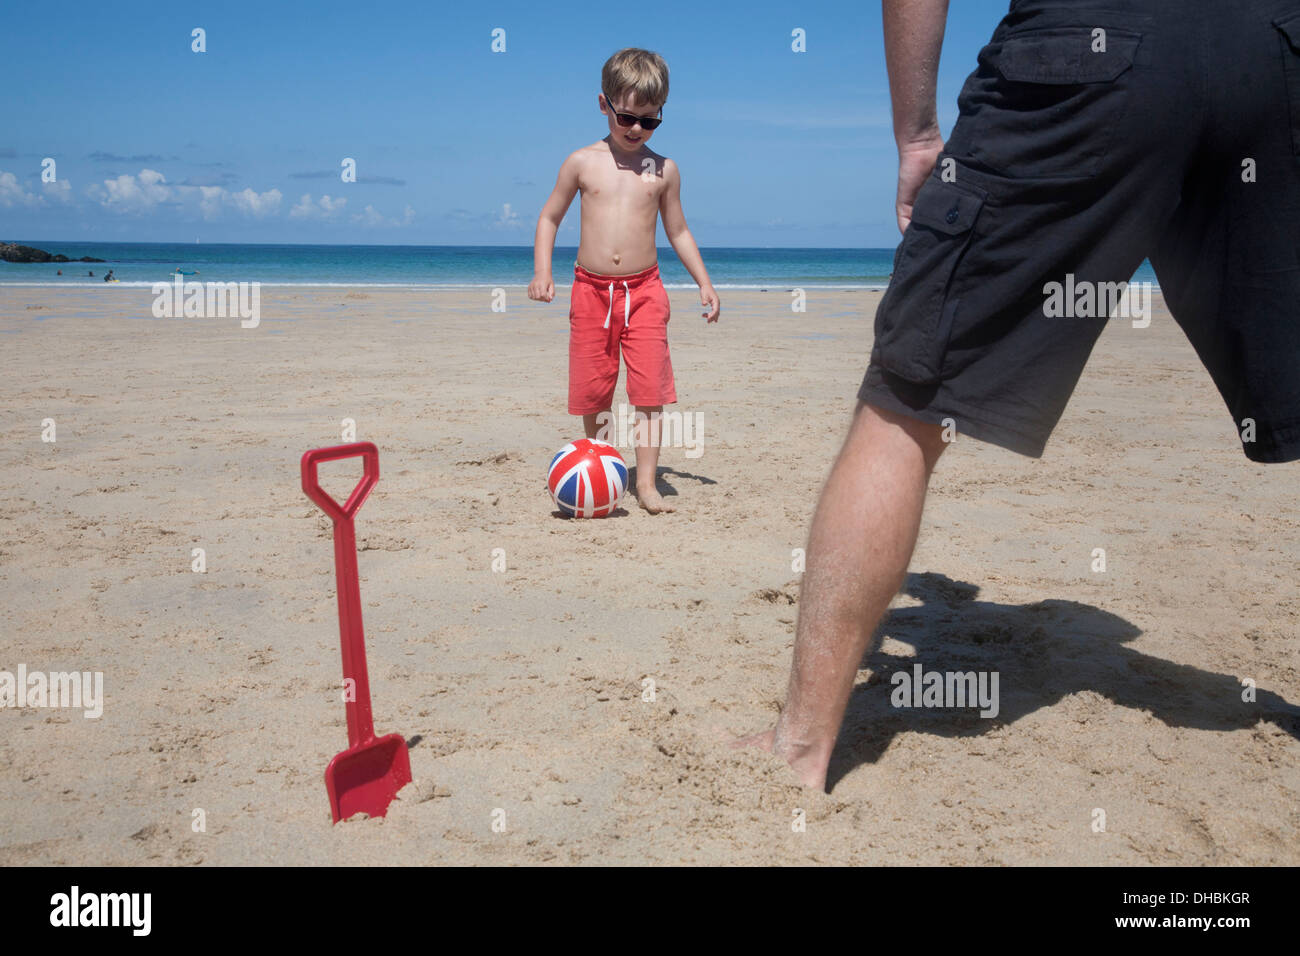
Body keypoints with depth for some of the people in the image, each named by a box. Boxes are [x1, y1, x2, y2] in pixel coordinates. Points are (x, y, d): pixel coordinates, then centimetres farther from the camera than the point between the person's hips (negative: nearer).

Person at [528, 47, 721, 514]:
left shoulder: (663, 170, 5)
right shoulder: (582, 162, 3)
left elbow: (678, 230, 15)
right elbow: (549, 218, 10)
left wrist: (704, 282, 10)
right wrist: (542, 272, -2)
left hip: (644, 290, 0)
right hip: (591, 289, 0)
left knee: (650, 390, -7)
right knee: (592, 390, 5)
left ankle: (646, 483, 0)